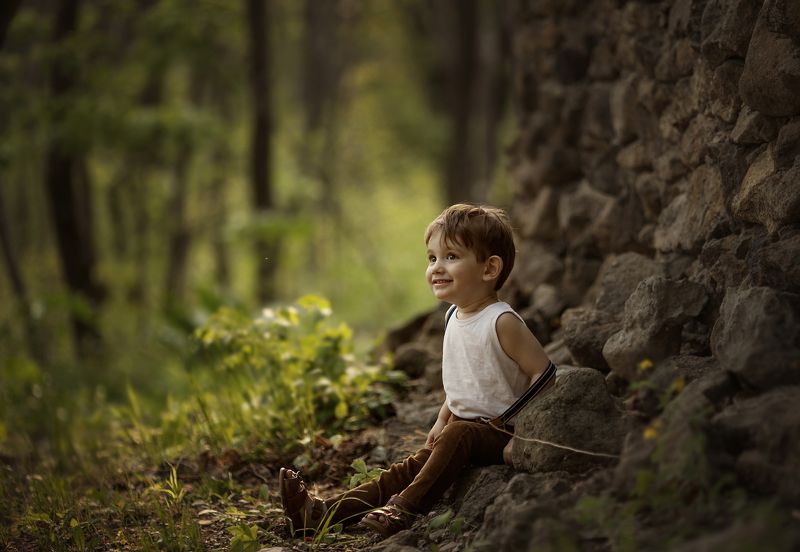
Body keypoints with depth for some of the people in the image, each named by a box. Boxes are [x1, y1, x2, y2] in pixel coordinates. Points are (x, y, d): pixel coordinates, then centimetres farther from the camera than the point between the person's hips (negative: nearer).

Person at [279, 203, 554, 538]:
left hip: (499, 434, -8)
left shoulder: (502, 322, -16)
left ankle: (403, 508, -40)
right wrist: (441, 420, 15)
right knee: (407, 470, -3)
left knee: (459, 434, -35)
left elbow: (543, 373, -19)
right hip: (462, 424, 8)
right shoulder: (454, 317, 10)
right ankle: (321, 513, -12)